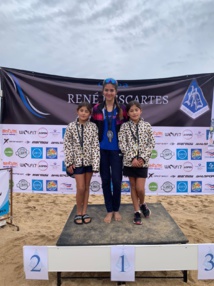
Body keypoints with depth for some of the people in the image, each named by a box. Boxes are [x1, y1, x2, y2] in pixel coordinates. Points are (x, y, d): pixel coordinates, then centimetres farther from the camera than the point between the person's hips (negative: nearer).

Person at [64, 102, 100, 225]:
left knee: (87, 187, 10)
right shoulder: (71, 126, -4)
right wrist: (69, 163, -7)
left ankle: (84, 212, 24)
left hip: (89, 160, 2)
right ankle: (79, 213, 19)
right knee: (80, 188, -2)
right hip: (77, 160, -2)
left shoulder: (93, 126, -2)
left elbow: (96, 145, -4)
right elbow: (67, 145, -3)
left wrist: (95, 163, -10)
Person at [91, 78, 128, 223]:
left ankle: (116, 209, 23)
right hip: (102, 149, 1)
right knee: (105, 180, 7)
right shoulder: (97, 109, 3)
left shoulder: (122, 109, 1)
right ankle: (109, 211, 21)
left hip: (116, 149, -1)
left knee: (116, 180, 1)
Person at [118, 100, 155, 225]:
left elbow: (151, 144, -1)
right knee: (133, 187, 10)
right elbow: (122, 145, -6)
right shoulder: (124, 126, -1)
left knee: (140, 188, -2)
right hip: (130, 161, 1)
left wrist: (142, 158, -11)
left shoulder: (147, 126, 1)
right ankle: (137, 211, 24)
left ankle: (142, 204, 30)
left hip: (143, 161, 0)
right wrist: (132, 158, -14)